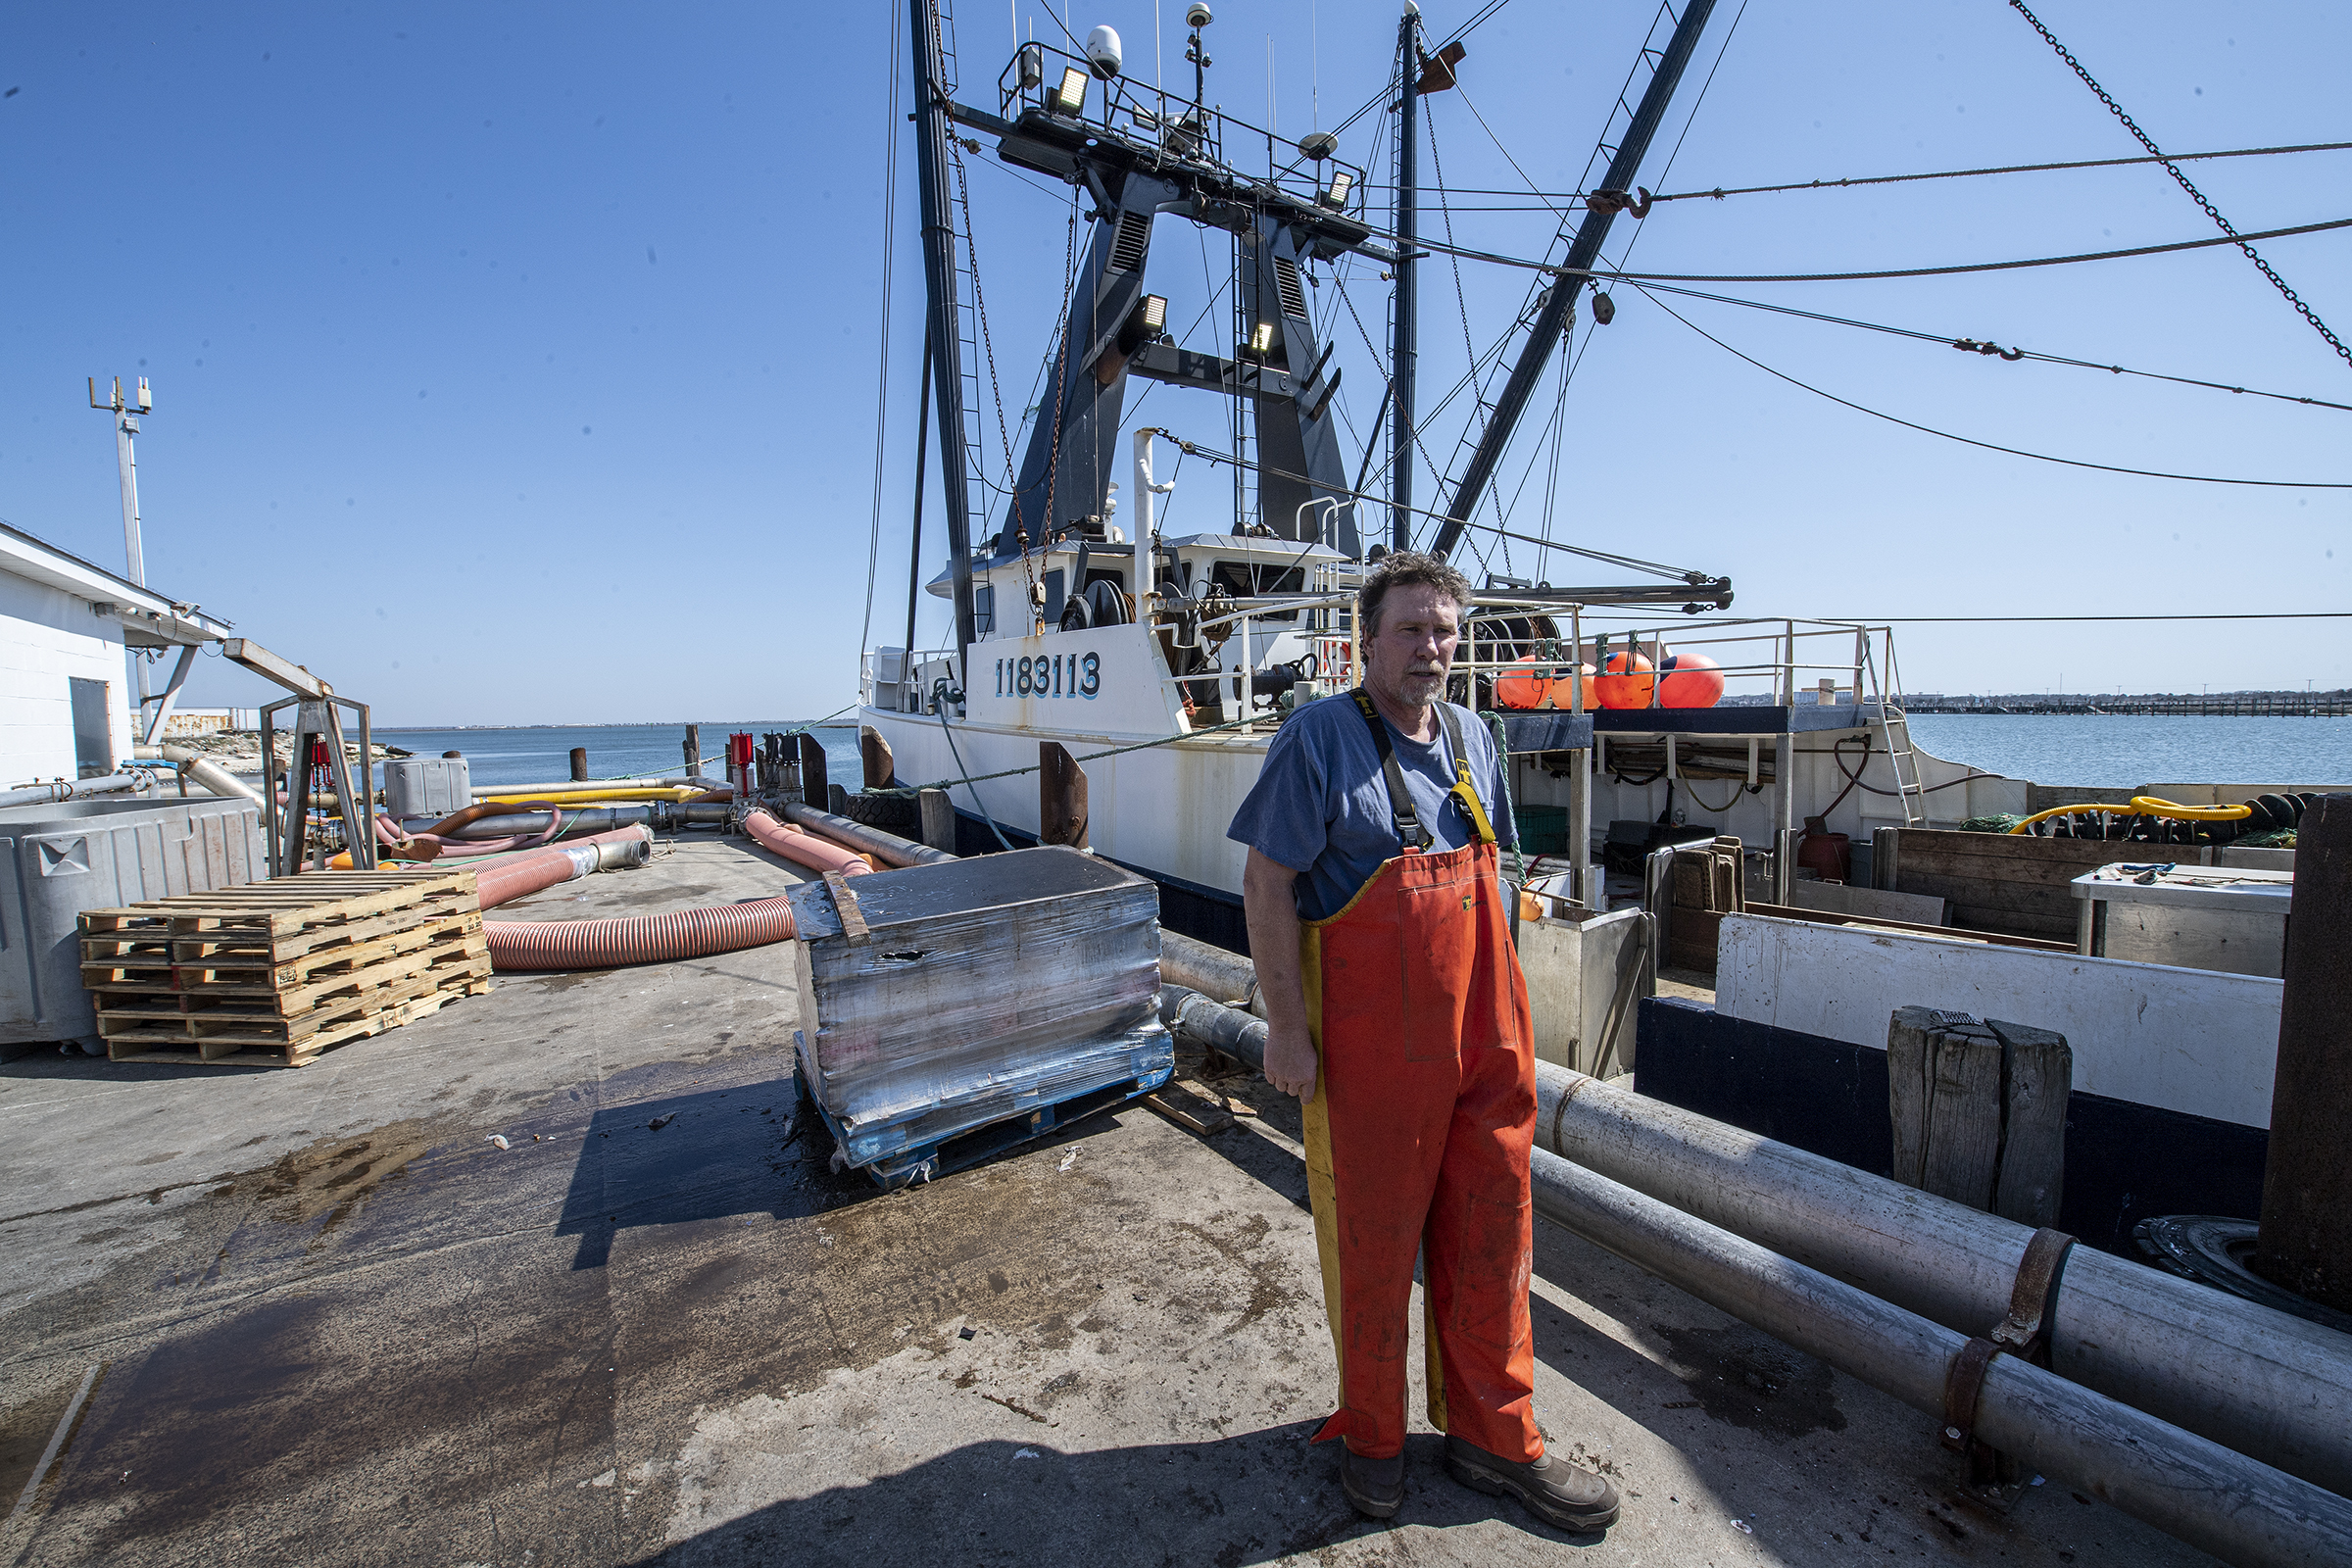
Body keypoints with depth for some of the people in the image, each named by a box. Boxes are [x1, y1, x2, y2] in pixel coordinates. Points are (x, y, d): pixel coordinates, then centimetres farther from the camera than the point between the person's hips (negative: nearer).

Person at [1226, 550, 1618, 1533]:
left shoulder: (1470, 736, 9)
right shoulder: (1319, 738, -11)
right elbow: (1267, 883, -13)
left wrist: (1496, 1007, 16)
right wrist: (1285, 1028, -15)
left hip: (1482, 1035, 6)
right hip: (1369, 1041, -6)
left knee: (1489, 1232, 17)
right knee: (1372, 1240, 12)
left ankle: (1492, 1436, 39)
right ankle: (1371, 1435, 37)